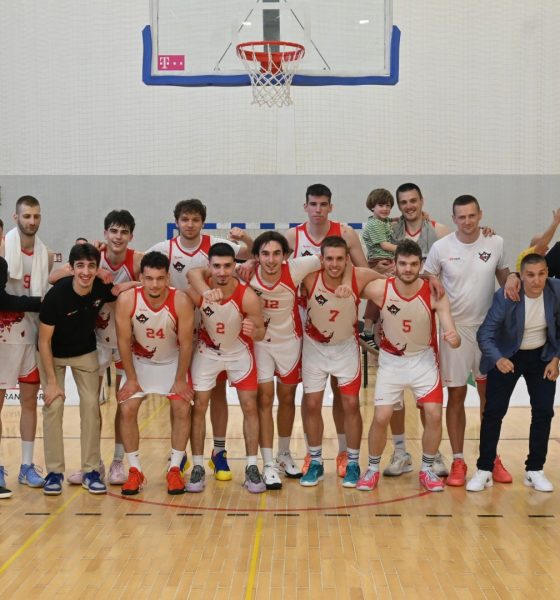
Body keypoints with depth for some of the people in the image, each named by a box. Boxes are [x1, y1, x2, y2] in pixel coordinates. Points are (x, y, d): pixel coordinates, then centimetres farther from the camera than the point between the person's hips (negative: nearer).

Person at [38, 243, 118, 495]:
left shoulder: (102, 289, -21)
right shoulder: (56, 295, -30)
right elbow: (44, 341, -20)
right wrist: (52, 381, -20)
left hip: (86, 353, 3)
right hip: (53, 355, -2)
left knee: (91, 405, -5)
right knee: (53, 406, -11)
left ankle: (91, 471, 4)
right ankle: (54, 472, 0)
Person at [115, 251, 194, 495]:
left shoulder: (181, 301, -29)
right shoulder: (127, 300, -28)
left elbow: (185, 343, -18)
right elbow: (124, 341, -16)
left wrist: (180, 380, -12)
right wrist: (131, 379, -12)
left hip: (173, 360, 0)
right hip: (139, 360, 1)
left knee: (182, 409, -6)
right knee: (127, 410, -7)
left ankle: (175, 469, 8)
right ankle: (135, 471, 7)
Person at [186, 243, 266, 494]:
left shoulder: (248, 296, -28)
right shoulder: (197, 291, -26)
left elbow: (260, 332, -19)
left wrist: (253, 331, -38)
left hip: (240, 351, 0)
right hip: (206, 351, 1)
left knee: (249, 406, 0)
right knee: (198, 407, 0)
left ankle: (252, 467, 10)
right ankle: (198, 467, 11)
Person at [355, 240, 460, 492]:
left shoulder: (434, 294, -20)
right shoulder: (380, 289, -21)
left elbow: (453, 337, -22)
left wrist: (453, 338, -45)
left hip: (424, 359, 1)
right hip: (391, 360, 0)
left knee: (434, 415, -7)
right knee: (381, 417, -8)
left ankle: (427, 470, 15)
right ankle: (372, 469, 16)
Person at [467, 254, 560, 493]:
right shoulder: (505, 296, -26)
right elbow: (485, 333, -26)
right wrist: (497, 359, -42)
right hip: (507, 357, -3)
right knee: (494, 411, -4)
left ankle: (534, 471, 13)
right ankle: (484, 470, 7)